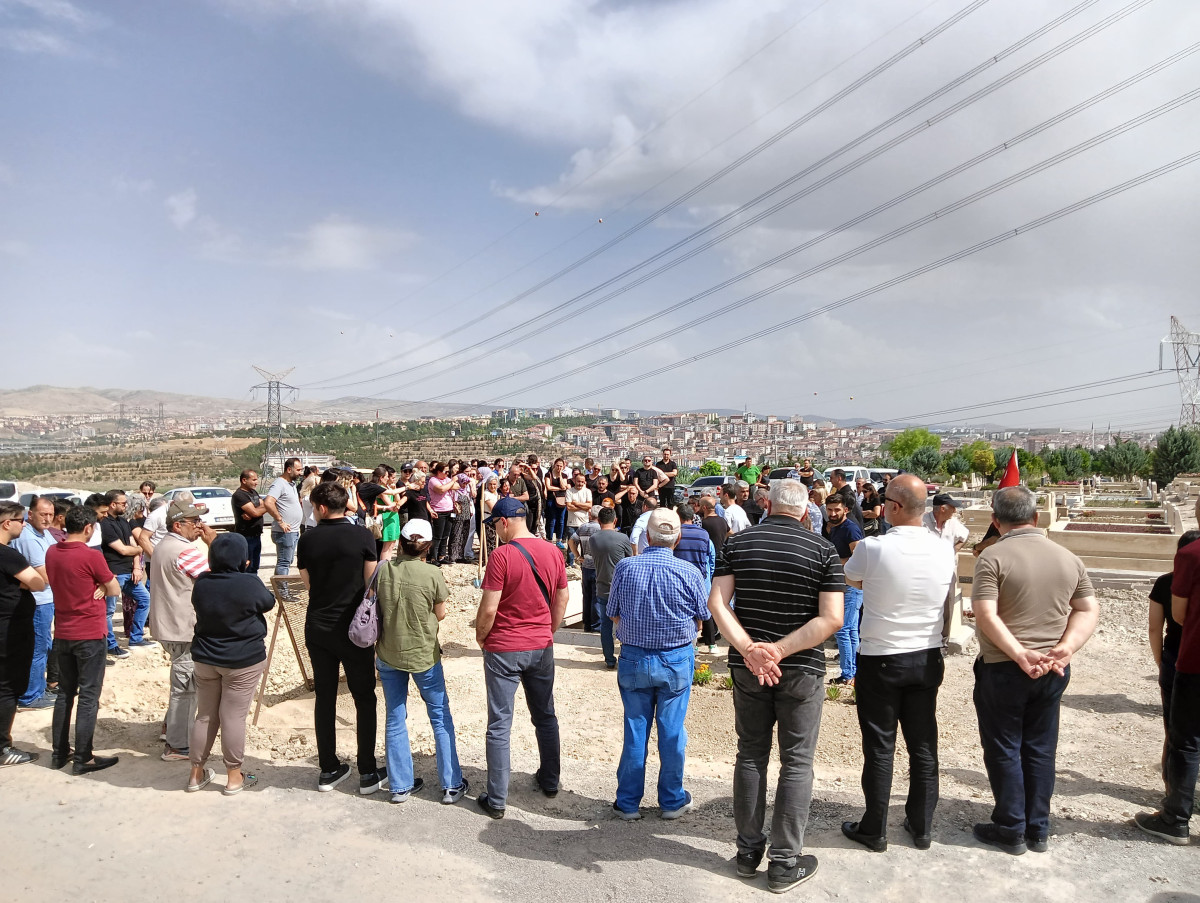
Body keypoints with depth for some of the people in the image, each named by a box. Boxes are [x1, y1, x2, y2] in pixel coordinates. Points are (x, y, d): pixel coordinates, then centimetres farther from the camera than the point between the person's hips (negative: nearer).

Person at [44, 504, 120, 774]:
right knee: (89, 696, 1)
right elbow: (114, 590, -9)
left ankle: (60, 752, 24)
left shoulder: (51, 553, 1)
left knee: (65, 693, 17)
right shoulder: (91, 556, -19)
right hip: (90, 635, -7)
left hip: (62, 634, 7)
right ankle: (83, 758, 6)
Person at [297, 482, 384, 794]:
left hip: (318, 628, 3)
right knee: (364, 699, 7)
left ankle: (328, 770, 21)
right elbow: (371, 583, -8)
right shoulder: (362, 536, -10)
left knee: (324, 698, 13)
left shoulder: (308, 539, -2)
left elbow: (308, 584, 8)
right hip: (353, 628, -3)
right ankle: (368, 773, 11)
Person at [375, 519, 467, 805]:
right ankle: (451, 786, 17)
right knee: (441, 717, 11)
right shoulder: (432, 574, -16)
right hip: (423, 654, -3)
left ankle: (401, 786, 23)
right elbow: (440, 614, -5)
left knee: (395, 719, 15)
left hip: (388, 655, 3)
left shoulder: (382, 570, -7)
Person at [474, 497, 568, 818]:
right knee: (545, 716, 19)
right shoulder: (553, 552, -1)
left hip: (504, 649, -5)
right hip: (541, 647, 5)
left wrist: (481, 636, 0)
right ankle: (550, 780, 33)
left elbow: (489, 609, -18)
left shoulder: (502, 555, -18)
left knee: (499, 724, 4)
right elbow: (562, 599, 8)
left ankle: (496, 800, 10)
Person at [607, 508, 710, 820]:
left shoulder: (624, 567, -10)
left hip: (633, 658, 1)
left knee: (635, 731, 11)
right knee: (672, 731, 12)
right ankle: (672, 801, 26)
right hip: (677, 660, -1)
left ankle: (628, 803, 22)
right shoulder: (689, 572, -13)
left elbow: (614, 616, 0)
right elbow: (700, 620, -1)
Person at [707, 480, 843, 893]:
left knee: (751, 755, 16)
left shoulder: (737, 543, -1)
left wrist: (750, 650, -17)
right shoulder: (824, 550, -7)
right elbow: (831, 618, -15)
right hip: (802, 671, -2)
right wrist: (779, 651, -17)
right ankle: (784, 863, 16)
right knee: (796, 763, 9)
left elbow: (717, 602, -11)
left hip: (746, 667, 3)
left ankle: (748, 852, 26)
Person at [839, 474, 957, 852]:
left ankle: (874, 830, 20)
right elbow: (948, 596, 7)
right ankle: (922, 827, 29)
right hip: (928, 658, 4)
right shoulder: (945, 551, -6)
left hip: (880, 659, -4)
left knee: (880, 747, 7)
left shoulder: (872, 548, -18)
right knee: (924, 744, 15)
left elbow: (851, 578, 3)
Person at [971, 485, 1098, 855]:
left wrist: (1021, 655, -21)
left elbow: (986, 614, -23)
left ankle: (1011, 830, 18)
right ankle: (1038, 830, 26)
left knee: (1004, 750, 8)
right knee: (1040, 750, 16)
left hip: (1003, 669, -5)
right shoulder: (1068, 558, 4)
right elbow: (1088, 610, 2)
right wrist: (1065, 648, -8)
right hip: (1054, 671, 5)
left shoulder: (993, 557, -14)